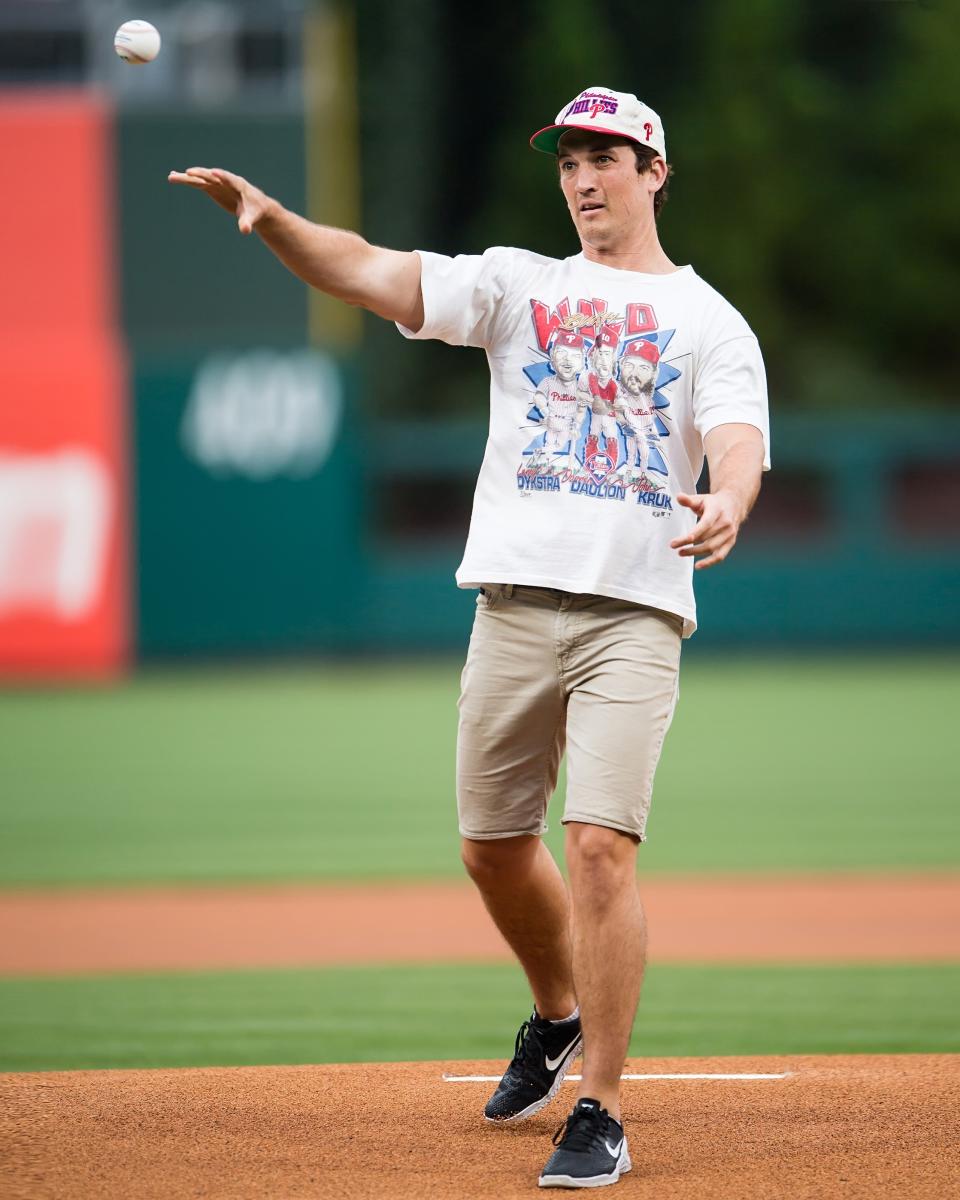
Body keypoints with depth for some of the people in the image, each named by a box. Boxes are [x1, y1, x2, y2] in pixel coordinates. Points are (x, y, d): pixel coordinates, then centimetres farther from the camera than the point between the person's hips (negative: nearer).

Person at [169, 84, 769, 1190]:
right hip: (515, 602, 3)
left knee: (600, 846, -15)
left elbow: (740, 444, -9)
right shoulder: (517, 284, 13)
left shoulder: (711, 322, 7)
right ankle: (556, 1018, 39)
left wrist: (724, 504, -34)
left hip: (635, 614, -3)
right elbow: (373, 275, 0)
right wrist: (270, 218, -18)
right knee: (493, 849, 10)